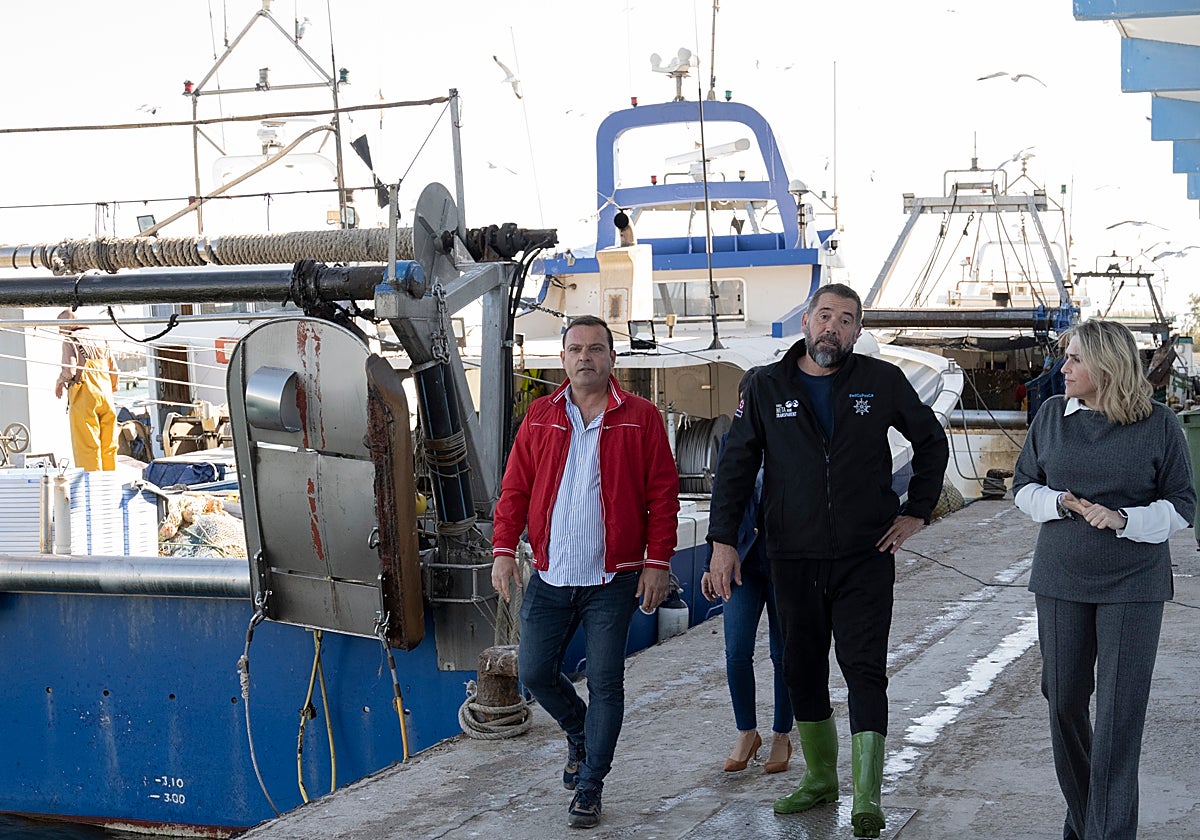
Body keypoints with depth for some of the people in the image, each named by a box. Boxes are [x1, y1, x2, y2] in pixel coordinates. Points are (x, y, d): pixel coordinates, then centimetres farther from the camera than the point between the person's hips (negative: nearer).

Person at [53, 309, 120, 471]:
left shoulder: (70, 340, -2)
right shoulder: (100, 340, 17)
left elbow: (69, 370, -14)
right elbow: (114, 370, 17)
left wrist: (59, 383, 5)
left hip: (83, 398, -6)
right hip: (106, 397, 6)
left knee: (86, 446, -4)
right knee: (109, 446, 8)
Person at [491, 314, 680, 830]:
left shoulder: (641, 418, -1)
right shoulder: (541, 417, 7)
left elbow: (663, 494, -2)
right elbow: (515, 489, 8)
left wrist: (658, 561, -8)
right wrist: (504, 549, -2)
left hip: (613, 580, -3)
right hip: (549, 577, 3)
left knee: (605, 683, 0)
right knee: (534, 672, 6)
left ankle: (589, 787, 12)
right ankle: (579, 733, 35)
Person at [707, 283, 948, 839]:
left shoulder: (882, 382, 0)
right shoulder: (767, 388, 2)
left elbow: (931, 440, 14)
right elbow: (736, 465, 6)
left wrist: (916, 512, 6)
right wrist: (723, 540, -1)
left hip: (866, 556, -2)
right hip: (793, 558, 2)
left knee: (864, 669, -6)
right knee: (802, 668, 10)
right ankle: (820, 779, 27)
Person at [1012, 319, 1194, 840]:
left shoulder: (1159, 425, -5)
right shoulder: (1053, 415, 4)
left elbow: (1182, 506, -2)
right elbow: (1023, 485, 10)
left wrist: (1122, 519, -19)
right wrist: (1061, 503, -11)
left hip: (1133, 585, -3)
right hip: (1061, 581, 3)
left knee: (1120, 714, -5)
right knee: (1064, 700, 9)